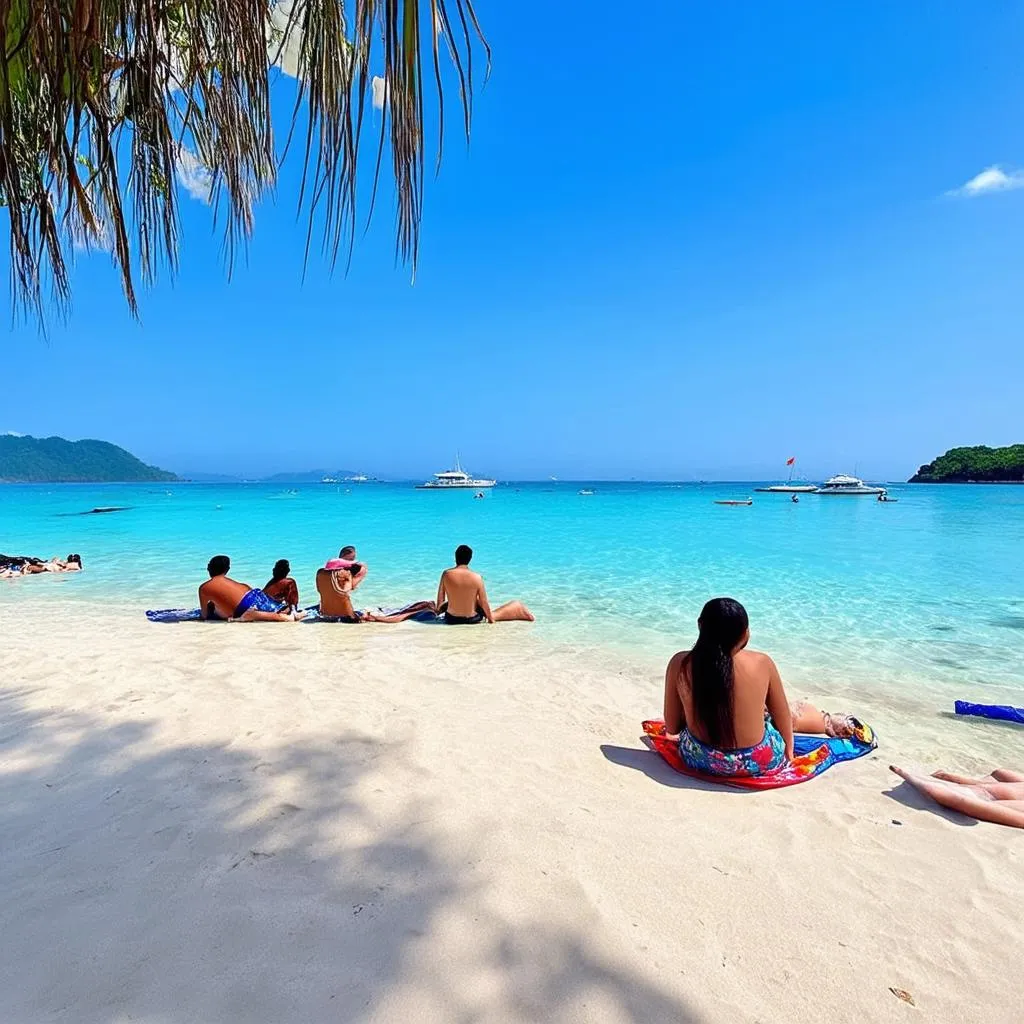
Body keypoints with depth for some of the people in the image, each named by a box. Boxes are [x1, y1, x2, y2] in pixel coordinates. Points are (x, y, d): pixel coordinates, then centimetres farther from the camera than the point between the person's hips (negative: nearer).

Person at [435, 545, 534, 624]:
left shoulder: (446, 574, -13)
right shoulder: (477, 577, -15)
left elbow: (440, 599, -7)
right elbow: (484, 602, -9)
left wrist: (438, 611, 11)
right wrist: (490, 618, 8)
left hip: (451, 619, 1)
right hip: (472, 619, -1)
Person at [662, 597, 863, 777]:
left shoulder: (680, 664, -17)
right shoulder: (761, 664, -19)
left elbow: (671, 728, -7)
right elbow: (782, 716, -2)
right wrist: (789, 749, 18)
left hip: (698, 760, 2)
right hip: (757, 764, -2)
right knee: (792, 713, 27)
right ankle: (831, 722, 59)